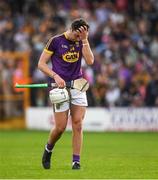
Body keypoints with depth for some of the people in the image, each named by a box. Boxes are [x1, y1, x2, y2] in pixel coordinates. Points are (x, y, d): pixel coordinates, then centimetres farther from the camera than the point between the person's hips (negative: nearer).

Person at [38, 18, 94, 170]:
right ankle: (48, 150, 25)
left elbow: (90, 61, -7)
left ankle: (76, 161, -1)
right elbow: (41, 64, -2)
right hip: (60, 86, -3)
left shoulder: (81, 42, 8)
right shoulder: (55, 41, -4)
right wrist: (55, 76, -15)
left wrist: (85, 40, -11)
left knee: (78, 124, -5)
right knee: (60, 127, -5)